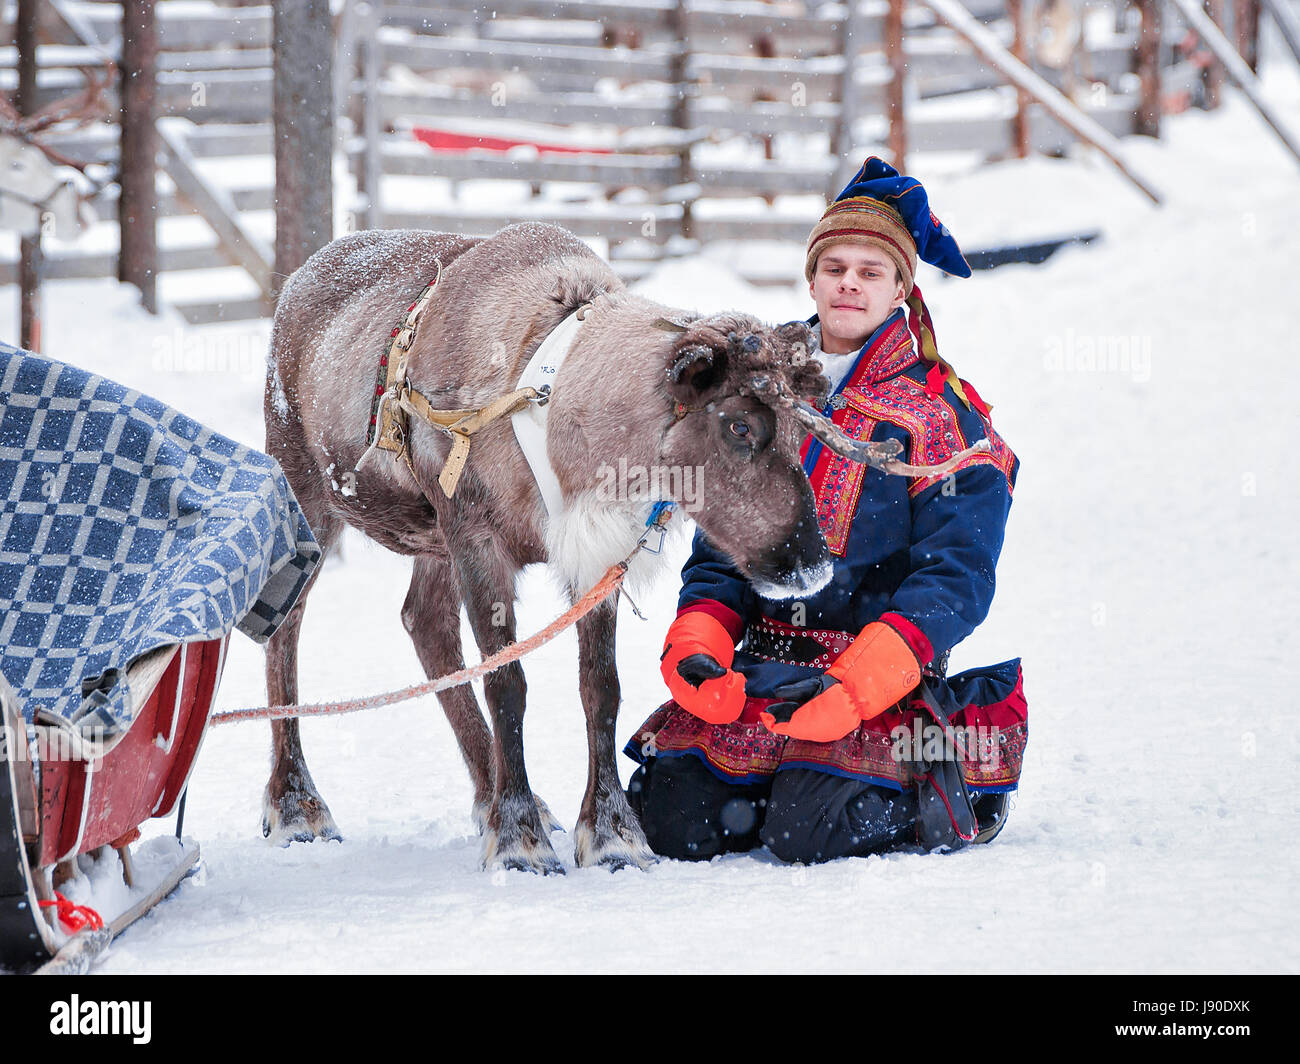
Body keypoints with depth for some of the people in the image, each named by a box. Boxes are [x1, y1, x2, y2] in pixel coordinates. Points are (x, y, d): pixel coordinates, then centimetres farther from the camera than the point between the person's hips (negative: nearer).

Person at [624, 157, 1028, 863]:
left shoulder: (943, 417, -2)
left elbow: (955, 578, -11)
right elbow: (720, 554, 13)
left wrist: (854, 684, -25)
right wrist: (694, 648, -9)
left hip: (904, 682, -4)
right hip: (770, 666, 4)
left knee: (808, 832, -26)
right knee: (669, 817, -15)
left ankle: (938, 792, 2)